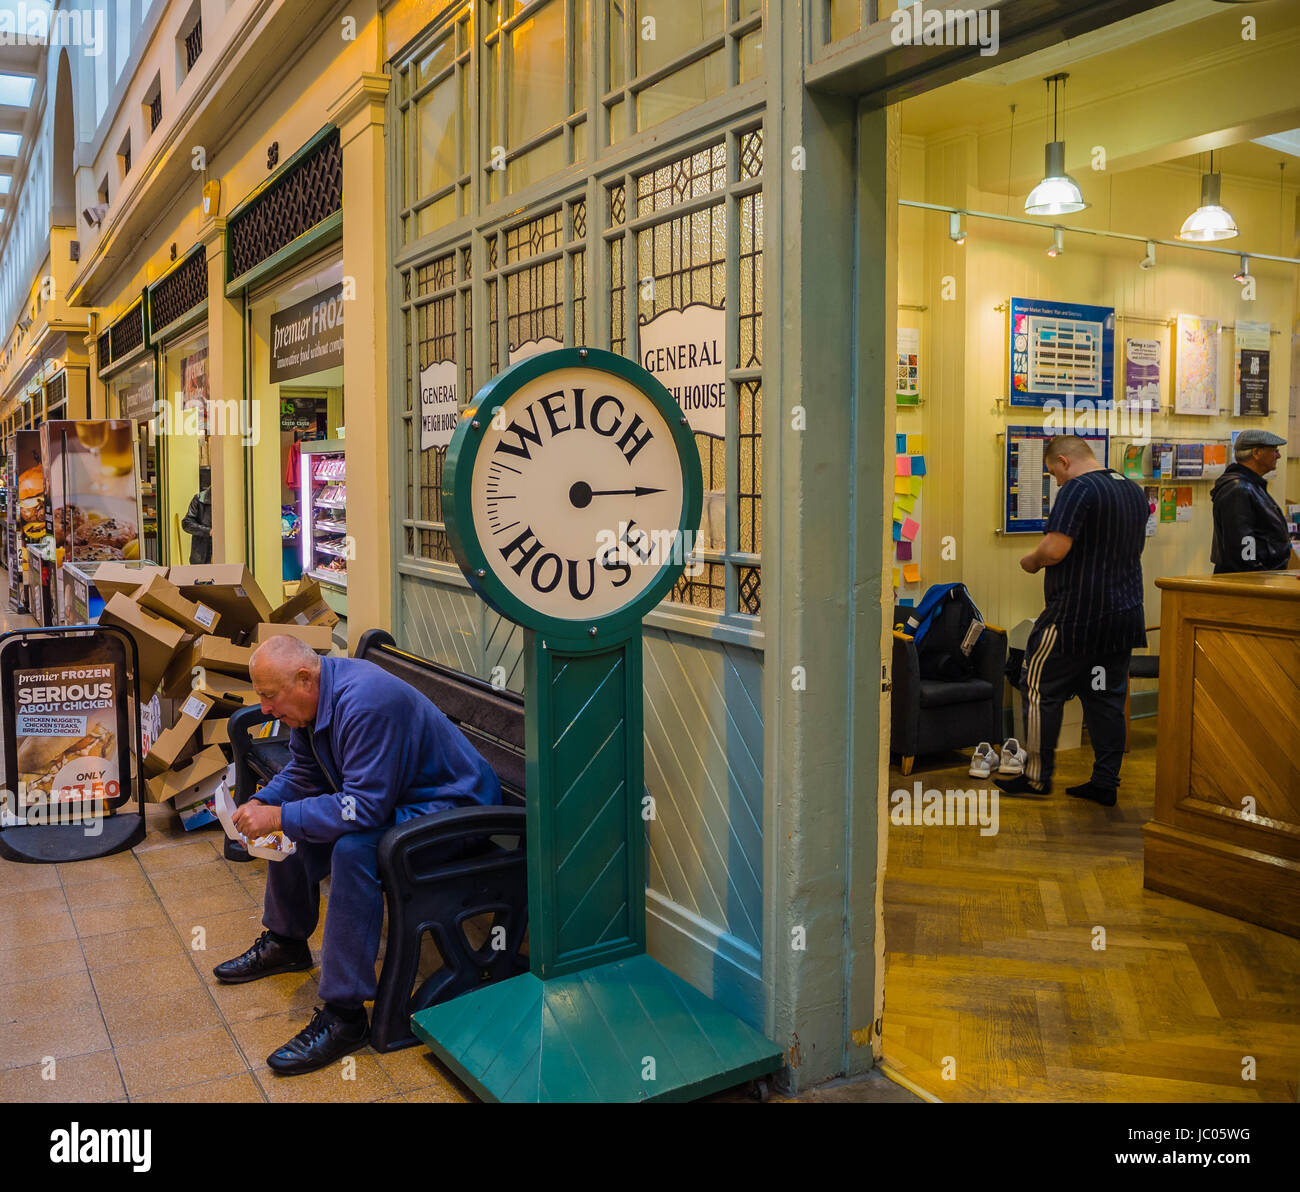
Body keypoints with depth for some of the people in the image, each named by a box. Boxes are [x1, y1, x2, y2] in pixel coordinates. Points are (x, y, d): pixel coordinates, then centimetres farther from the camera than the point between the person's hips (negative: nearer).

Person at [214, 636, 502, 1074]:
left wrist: (279, 817, -28)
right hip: (381, 793, 11)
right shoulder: (315, 694, 0)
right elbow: (303, 772, 13)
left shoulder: (365, 703, -31)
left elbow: (365, 807, -33)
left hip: (449, 807, -11)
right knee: (290, 819, 10)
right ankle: (286, 942, 31)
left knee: (352, 848, -33)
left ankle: (344, 1014, -24)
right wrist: (261, 804, -5)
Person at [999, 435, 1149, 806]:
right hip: (1124, 613, 8)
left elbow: (1054, 549, -23)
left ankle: (1037, 776, 10)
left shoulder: (1078, 489, -15)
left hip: (1074, 615, -8)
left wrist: (1031, 561, -4)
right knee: (1107, 697, 12)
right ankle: (1106, 783, 15)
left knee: (1041, 691, 4)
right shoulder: (1135, 491, 13)